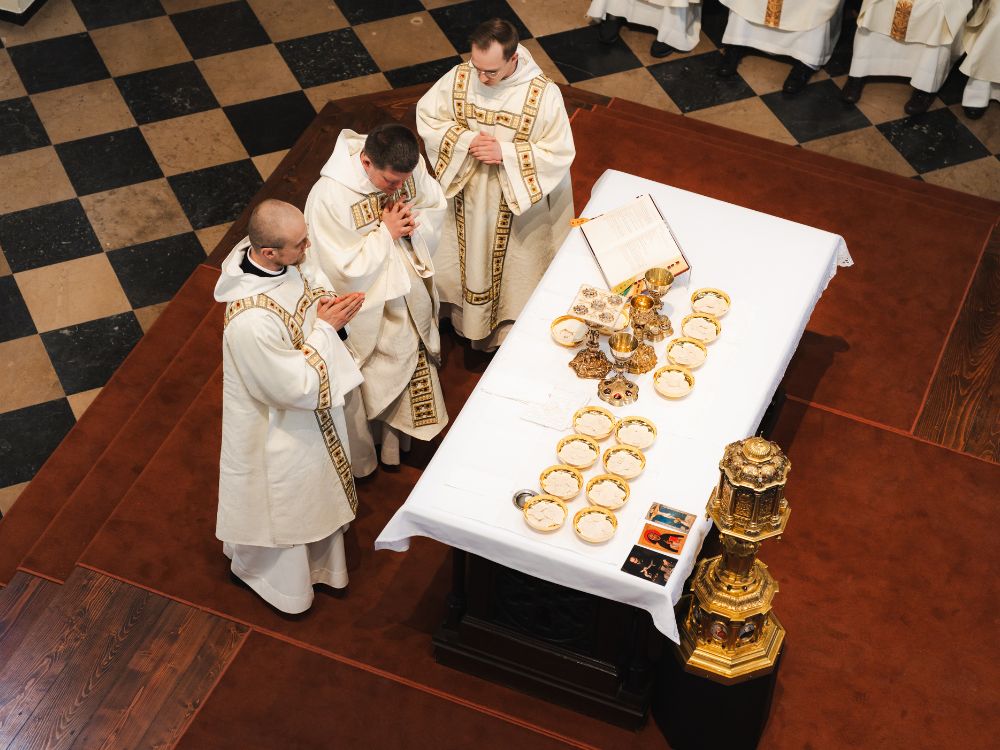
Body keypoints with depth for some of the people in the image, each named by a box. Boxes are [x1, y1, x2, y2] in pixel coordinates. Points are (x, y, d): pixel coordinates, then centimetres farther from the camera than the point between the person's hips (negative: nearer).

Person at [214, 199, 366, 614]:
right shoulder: (251, 322, -44)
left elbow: (303, 285, 4)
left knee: (312, 482, 33)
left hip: (305, 402, 8)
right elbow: (295, 386, -31)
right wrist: (325, 328, -25)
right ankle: (282, 583, 49)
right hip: (276, 427, -8)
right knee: (281, 505, 20)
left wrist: (323, 300, -16)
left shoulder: (274, 259, -20)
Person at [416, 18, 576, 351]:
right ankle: (467, 316, 49)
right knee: (468, 257, 23)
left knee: (513, 267, 15)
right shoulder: (459, 77, -18)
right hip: (466, 191, 3)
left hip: (519, 199, -3)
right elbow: (427, 116, -6)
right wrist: (466, 140, -22)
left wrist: (505, 152, -30)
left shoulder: (544, 94, -28)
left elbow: (560, 154, -21)